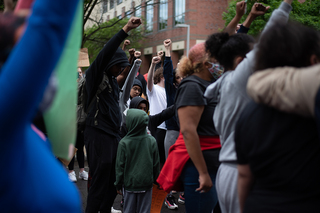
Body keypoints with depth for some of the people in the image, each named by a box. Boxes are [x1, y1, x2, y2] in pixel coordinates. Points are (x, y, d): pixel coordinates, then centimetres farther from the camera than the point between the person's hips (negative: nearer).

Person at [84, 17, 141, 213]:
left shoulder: (113, 80, 18)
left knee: (113, 182, 9)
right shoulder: (95, 76, -5)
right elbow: (106, 53, -21)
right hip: (99, 135, -8)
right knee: (100, 181, -7)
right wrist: (126, 30, -26)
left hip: (114, 135, 8)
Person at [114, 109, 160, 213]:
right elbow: (156, 164, 3)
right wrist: (154, 179, 18)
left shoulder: (124, 143, -13)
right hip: (146, 183, 1)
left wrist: (118, 184, 4)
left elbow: (120, 166, -7)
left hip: (130, 183, -1)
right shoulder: (152, 141, -6)